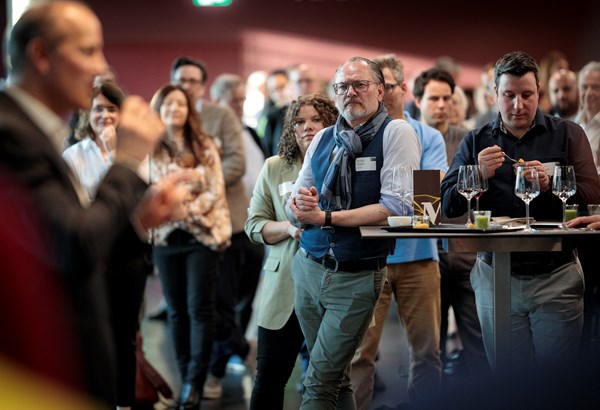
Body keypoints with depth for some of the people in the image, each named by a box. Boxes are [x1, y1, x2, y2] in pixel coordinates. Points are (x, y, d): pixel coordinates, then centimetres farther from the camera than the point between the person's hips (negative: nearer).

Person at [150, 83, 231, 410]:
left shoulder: (205, 146, 2)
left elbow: (216, 190, -4)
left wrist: (187, 209, -18)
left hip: (202, 235, -1)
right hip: (166, 238, 2)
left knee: (200, 307, -5)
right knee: (176, 310, 7)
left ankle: (195, 381, 0)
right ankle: (186, 377, 16)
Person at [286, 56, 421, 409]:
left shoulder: (397, 133, -8)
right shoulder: (323, 139, 10)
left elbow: (394, 208, -19)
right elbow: (295, 208, 10)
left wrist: (325, 216, -17)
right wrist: (300, 205, -14)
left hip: (358, 277, -6)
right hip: (309, 268, 6)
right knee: (336, 379, 15)